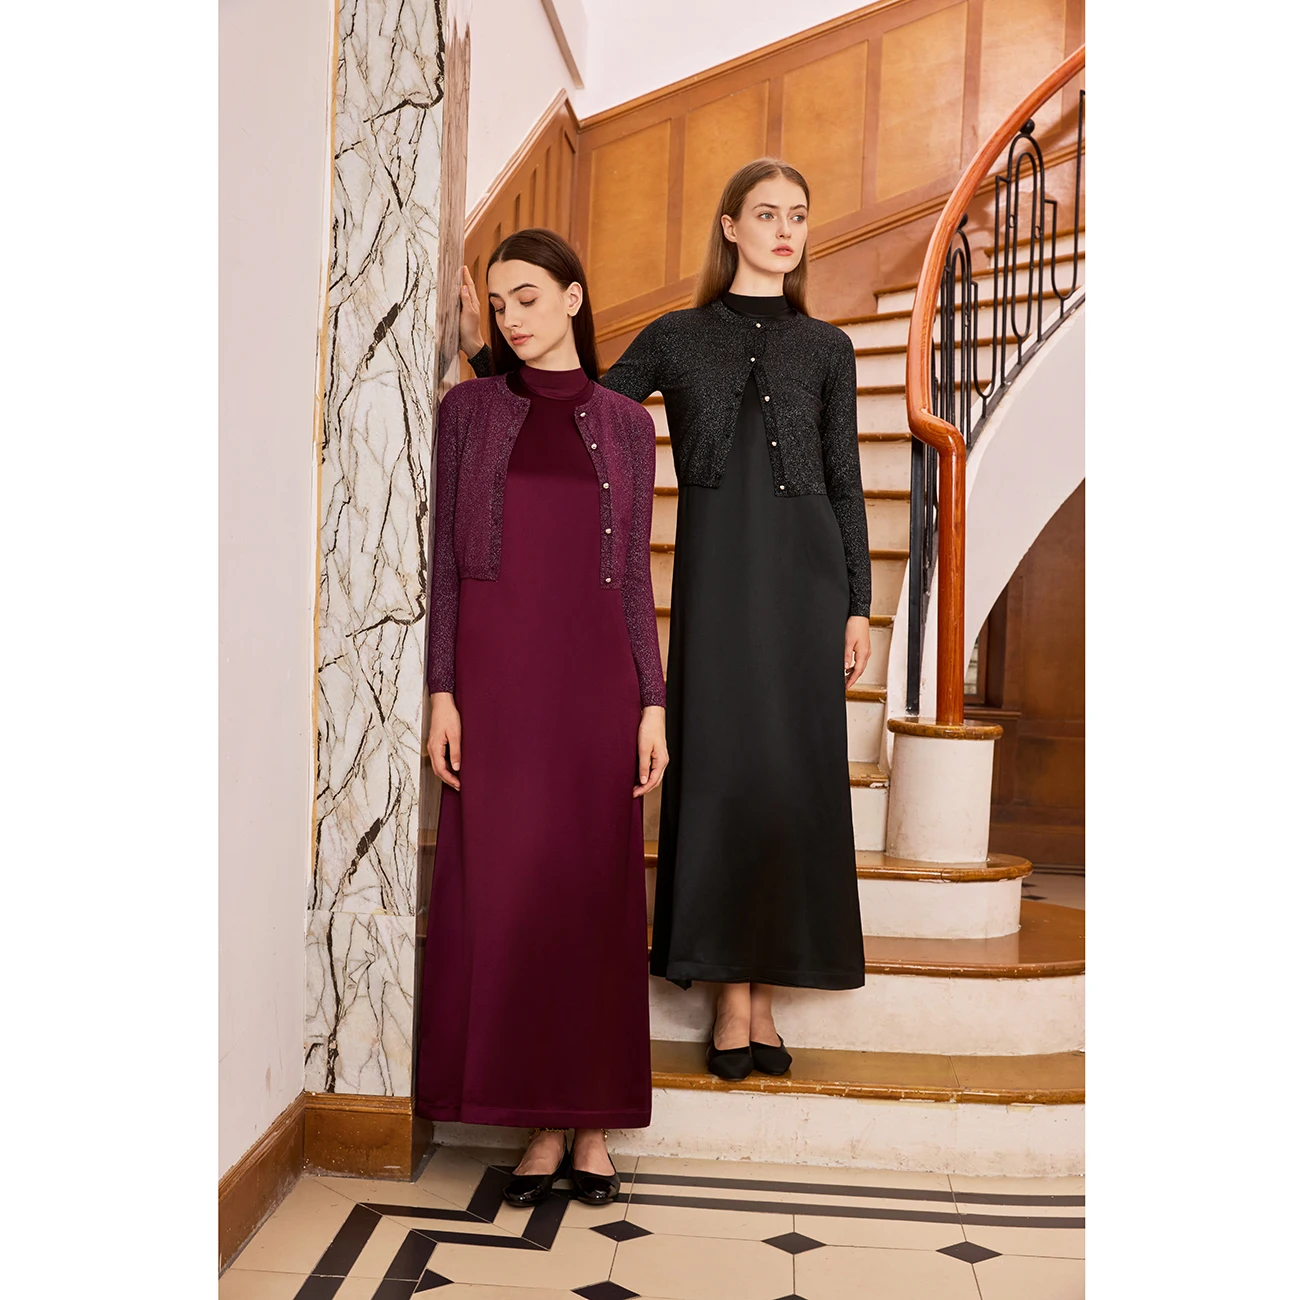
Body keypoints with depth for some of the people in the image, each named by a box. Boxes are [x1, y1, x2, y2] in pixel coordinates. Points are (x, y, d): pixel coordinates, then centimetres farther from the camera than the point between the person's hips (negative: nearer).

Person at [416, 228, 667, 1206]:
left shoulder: (626, 421, 9)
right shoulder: (469, 410, 8)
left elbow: (635, 572, 7)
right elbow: (445, 558, 4)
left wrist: (653, 703, 1)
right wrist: (442, 691, -5)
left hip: (597, 673, 0)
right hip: (496, 674, 0)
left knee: (595, 894, 2)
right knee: (503, 893, 0)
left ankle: (596, 1126, 13)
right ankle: (541, 1126, 12)